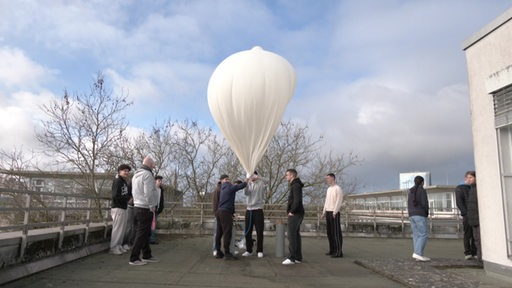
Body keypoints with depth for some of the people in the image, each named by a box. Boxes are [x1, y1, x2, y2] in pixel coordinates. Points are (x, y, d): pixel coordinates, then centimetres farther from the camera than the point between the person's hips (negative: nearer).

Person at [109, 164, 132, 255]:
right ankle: (113, 248, 4)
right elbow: (115, 196, -19)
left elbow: (128, 193, 19)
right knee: (117, 229, -4)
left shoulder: (125, 182, 17)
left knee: (123, 228, 13)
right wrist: (128, 197, -11)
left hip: (124, 208, 9)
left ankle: (119, 246, 23)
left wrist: (128, 197, -3)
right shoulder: (117, 181, -11)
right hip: (118, 208, -9)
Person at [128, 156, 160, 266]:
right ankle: (134, 258, 0)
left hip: (137, 207, 10)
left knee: (145, 233, 16)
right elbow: (148, 193, -23)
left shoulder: (136, 175, 16)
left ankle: (146, 255, 25)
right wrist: (152, 206, -14)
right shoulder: (147, 174, -15)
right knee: (142, 234, -4)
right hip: (145, 209, -10)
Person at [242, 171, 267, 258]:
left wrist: (257, 177, -37)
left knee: (259, 232, 0)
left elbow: (265, 182, -23)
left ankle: (259, 251, 10)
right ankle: (248, 250, 16)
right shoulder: (248, 184, 10)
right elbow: (245, 192, -10)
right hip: (249, 210, 3)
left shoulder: (261, 184, 0)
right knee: (248, 231, 6)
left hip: (258, 210, -3)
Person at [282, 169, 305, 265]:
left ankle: (292, 258, -4)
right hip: (297, 214, 10)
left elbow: (297, 200, -25)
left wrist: (292, 211, -18)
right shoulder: (295, 185, 17)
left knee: (291, 236, -7)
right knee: (296, 235, 12)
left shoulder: (295, 186, -14)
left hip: (295, 214, -10)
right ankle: (298, 257, 18)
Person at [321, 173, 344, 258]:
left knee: (336, 232, -7)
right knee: (330, 232, 10)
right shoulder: (329, 189, 18)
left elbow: (339, 201, -16)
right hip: (328, 212, 9)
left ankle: (339, 252, -3)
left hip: (334, 213, -9)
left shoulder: (338, 188, -9)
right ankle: (332, 250, 17)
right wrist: (324, 212, 16)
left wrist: (335, 212, -22)